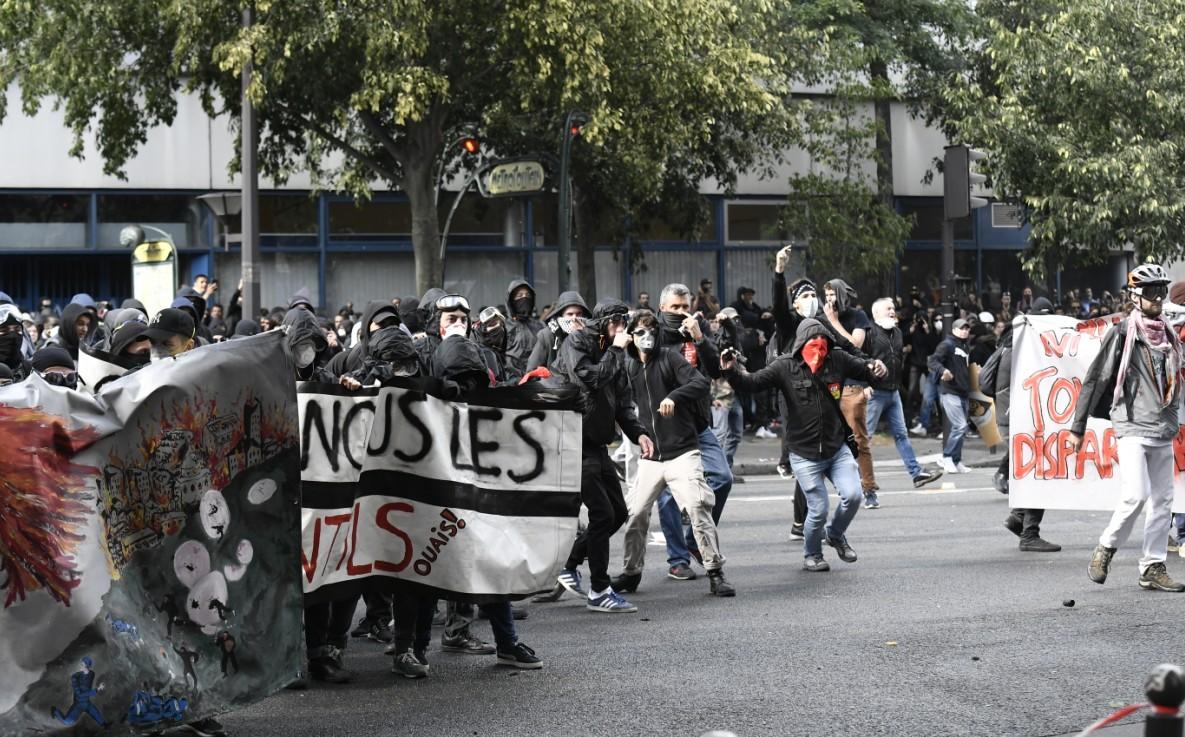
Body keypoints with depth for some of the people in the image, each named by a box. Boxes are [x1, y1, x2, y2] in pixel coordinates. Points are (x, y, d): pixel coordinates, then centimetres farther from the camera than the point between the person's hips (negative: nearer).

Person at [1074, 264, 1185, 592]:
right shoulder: (1122, 334, -5)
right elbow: (1095, 379, -3)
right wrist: (1078, 427, -4)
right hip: (1133, 427, -6)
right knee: (1136, 494, -17)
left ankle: (1153, 568, 9)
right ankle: (1106, 549, 3)